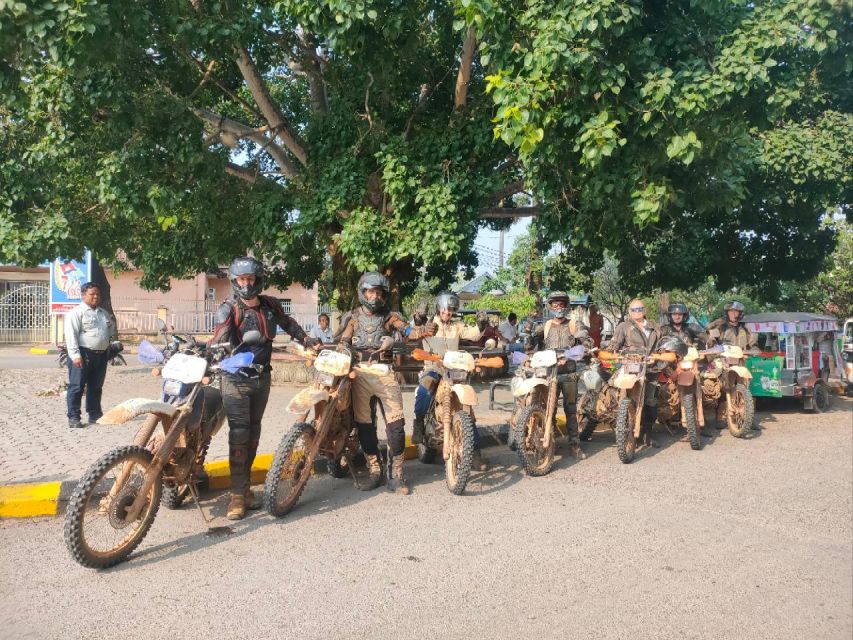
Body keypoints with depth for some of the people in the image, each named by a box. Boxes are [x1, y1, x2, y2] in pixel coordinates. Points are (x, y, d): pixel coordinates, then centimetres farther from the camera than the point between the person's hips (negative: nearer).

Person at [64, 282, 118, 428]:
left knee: (96, 387, 14)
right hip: (83, 354, -7)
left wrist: (115, 342, 12)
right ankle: (73, 418, 2)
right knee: (77, 387, -3)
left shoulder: (104, 313, 18)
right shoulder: (76, 313, -6)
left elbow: (112, 329, 31)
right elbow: (71, 334, -13)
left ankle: (95, 415, 24)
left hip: (101, 355, 7)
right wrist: (75, 355, -21)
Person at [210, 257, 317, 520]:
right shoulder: (229, 310, -13)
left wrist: (305, 338, 22)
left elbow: (286, 321, 24)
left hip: (262, 378, 6)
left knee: (253, 434, 12)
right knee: (239, 434, -11)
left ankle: (246, 487, 22)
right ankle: (238, 495, -6)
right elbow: (218, 340, -27)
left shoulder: (270, 305, 3)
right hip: (236, 379, -5)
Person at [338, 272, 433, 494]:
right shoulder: (354, 317, 11)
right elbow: (343, 342, 4)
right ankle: (374, 472, 16)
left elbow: (408, 331, -11)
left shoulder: (389, 316, 5)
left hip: (385, 373, -1)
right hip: (360, 373, 2)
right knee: (364, 425, 5)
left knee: (396, 423, -8)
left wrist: (422, 331, -33)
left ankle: (396, 475, 1)